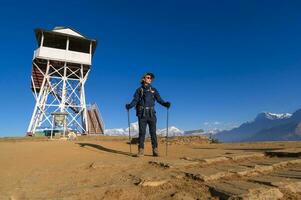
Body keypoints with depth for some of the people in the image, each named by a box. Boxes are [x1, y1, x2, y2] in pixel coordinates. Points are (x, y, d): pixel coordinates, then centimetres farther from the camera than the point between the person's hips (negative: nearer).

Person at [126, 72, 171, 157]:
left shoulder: (153, 90, 14)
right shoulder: (139, 90, 10)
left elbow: (159, 99, 6)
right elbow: (135, 100, 1)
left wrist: (165, 104, -14)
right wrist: (129, 106, -19)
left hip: (151, 113, 1)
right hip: (142, 113, -1)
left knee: (153, 132, -1)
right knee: (142, 132, -1)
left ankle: (155, 150, 2)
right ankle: (141, 150, 3)